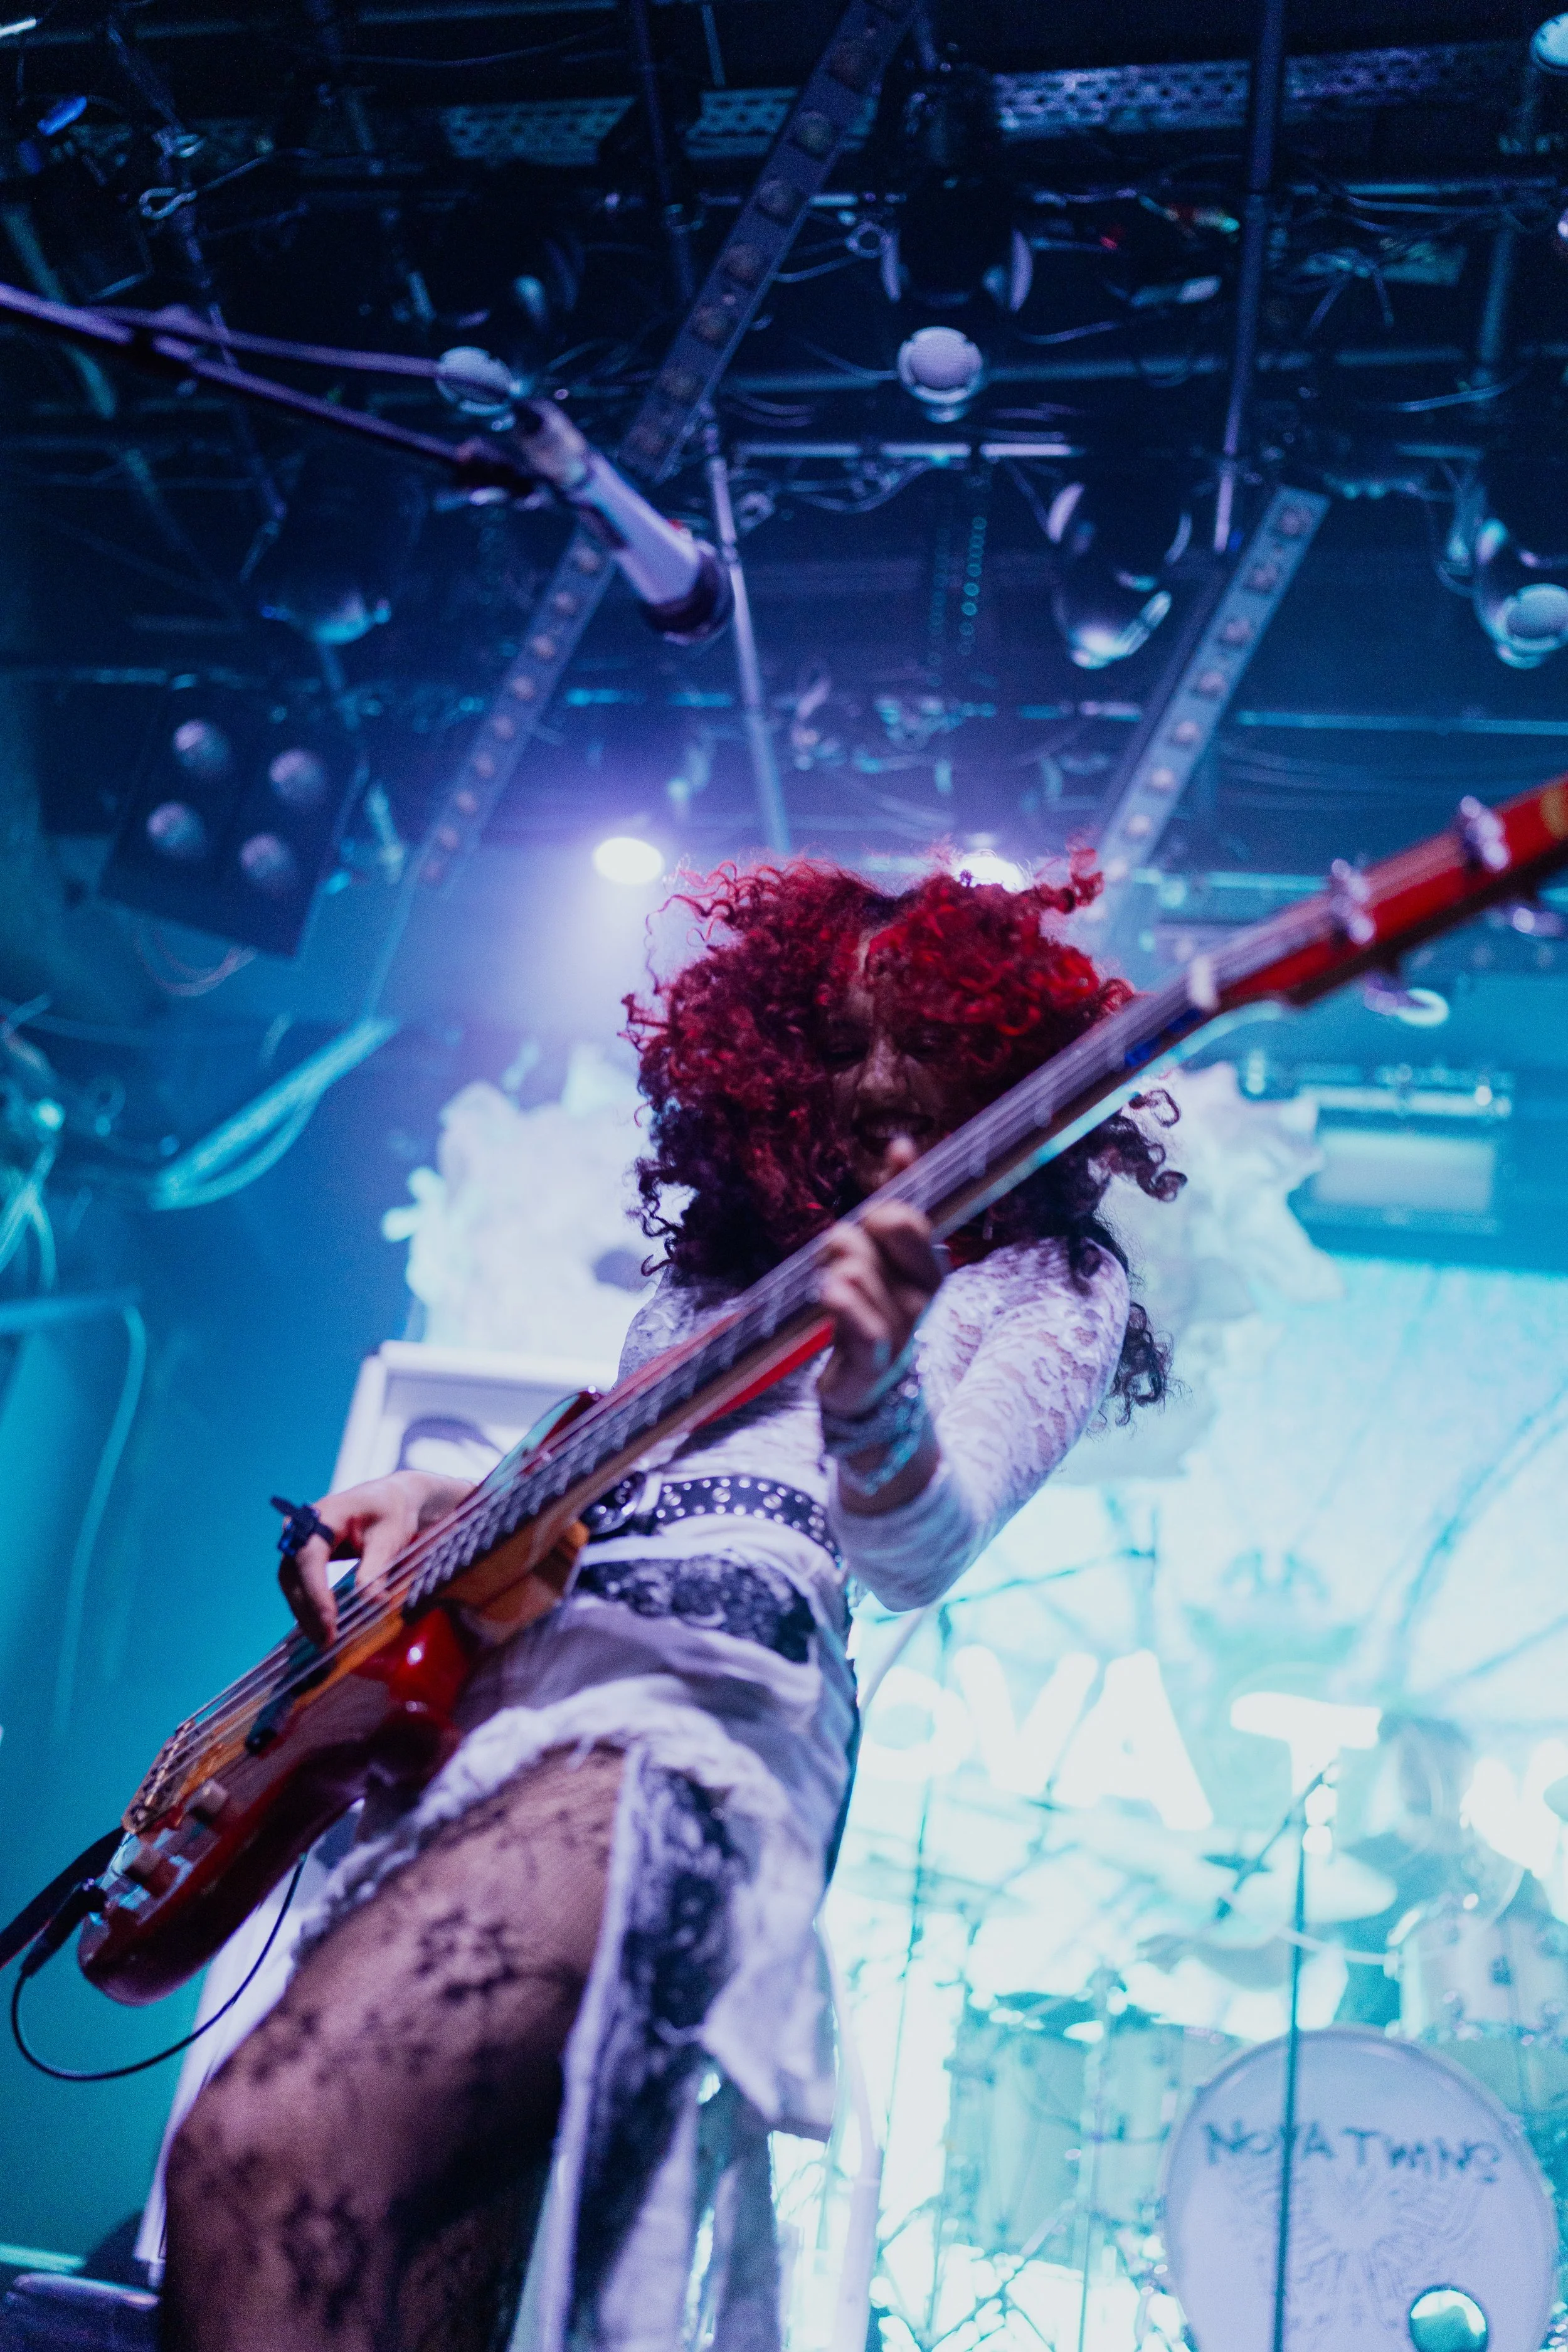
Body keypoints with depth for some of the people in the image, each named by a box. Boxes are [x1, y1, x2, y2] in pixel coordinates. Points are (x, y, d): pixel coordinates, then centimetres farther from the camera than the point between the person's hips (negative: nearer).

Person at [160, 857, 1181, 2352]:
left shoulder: (1045, 1289, 8)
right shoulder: (719, 1265, 27)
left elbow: (920, 1554, -11)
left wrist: (870, 1390, -34)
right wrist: (439, 1497, 10)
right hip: (521, 1677, 7)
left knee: (262, 2158, -28)